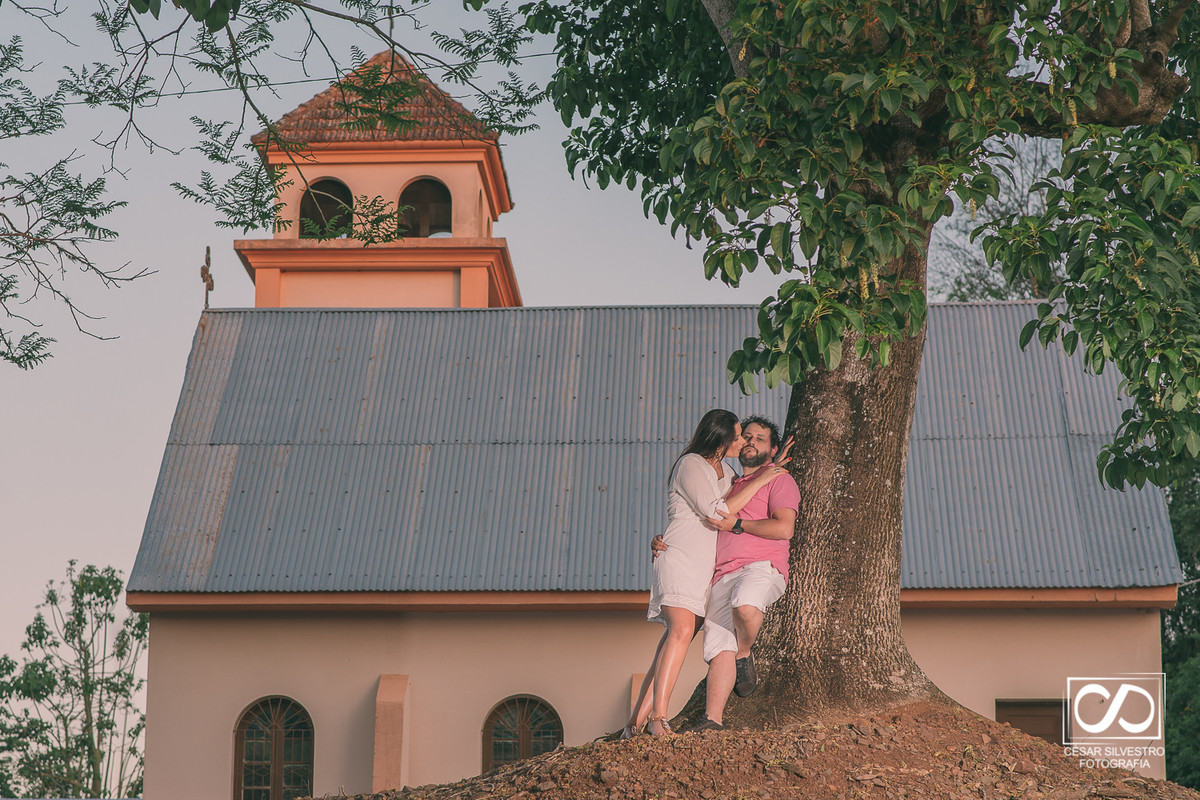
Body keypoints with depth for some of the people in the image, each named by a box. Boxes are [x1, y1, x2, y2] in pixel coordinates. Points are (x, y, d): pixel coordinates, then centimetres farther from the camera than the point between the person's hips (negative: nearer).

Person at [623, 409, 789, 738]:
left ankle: (635, 723, -7)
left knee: (675, 640, -4)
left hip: (705, 568, 8)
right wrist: (759, 480, -10)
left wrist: (770, 468, 26)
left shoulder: (723, 471, 20)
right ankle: (658, 716, -33)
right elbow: (717, 513, -15)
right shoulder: (690, 465, -7)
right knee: (682, 630, -27)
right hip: (679, 560, -8)